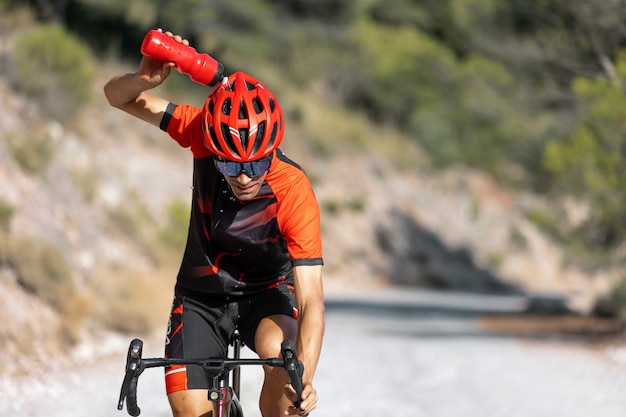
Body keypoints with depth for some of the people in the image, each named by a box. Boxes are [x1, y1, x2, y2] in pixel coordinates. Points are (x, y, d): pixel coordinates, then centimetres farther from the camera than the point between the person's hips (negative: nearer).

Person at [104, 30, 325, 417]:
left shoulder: (295, 193, -32)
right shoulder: (205, 132, -24)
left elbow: (311, 300, -35)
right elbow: (118, 96, -16)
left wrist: (305, 379, -50)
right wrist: (147, 78, -40)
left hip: (265, 292, -2)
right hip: (200, 296, 2)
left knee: (282, 356, -34)